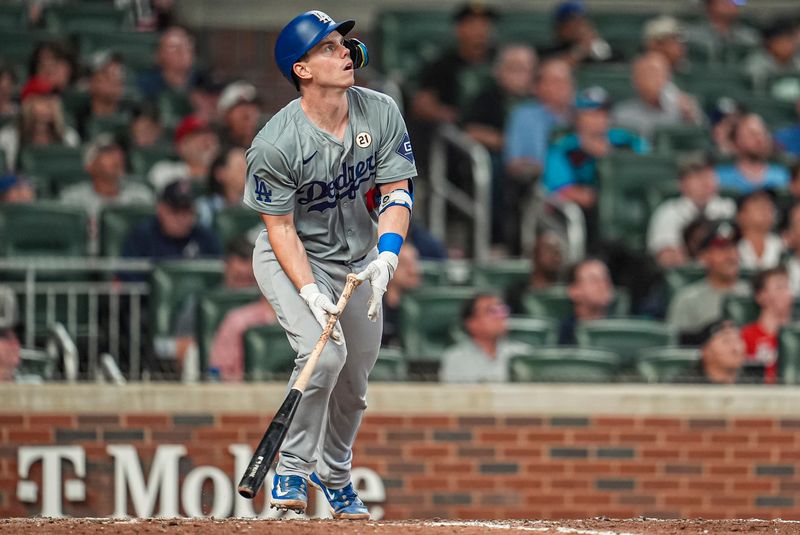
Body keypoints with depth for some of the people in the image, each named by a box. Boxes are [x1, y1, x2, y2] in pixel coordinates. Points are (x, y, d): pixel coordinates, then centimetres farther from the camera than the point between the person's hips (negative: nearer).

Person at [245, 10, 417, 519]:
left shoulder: (382, 113, -13)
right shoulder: (274, 146, -26)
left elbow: (397, 192, -10)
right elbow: (281, 227, -20)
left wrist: (386, 258, -27)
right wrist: (311, 294, -30)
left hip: (359, 262, 5)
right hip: (293, 261, -5)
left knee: (354, 381, 12)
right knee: (325, 352, -26)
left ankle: (335, 474, 38)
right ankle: (293, 469, -10)